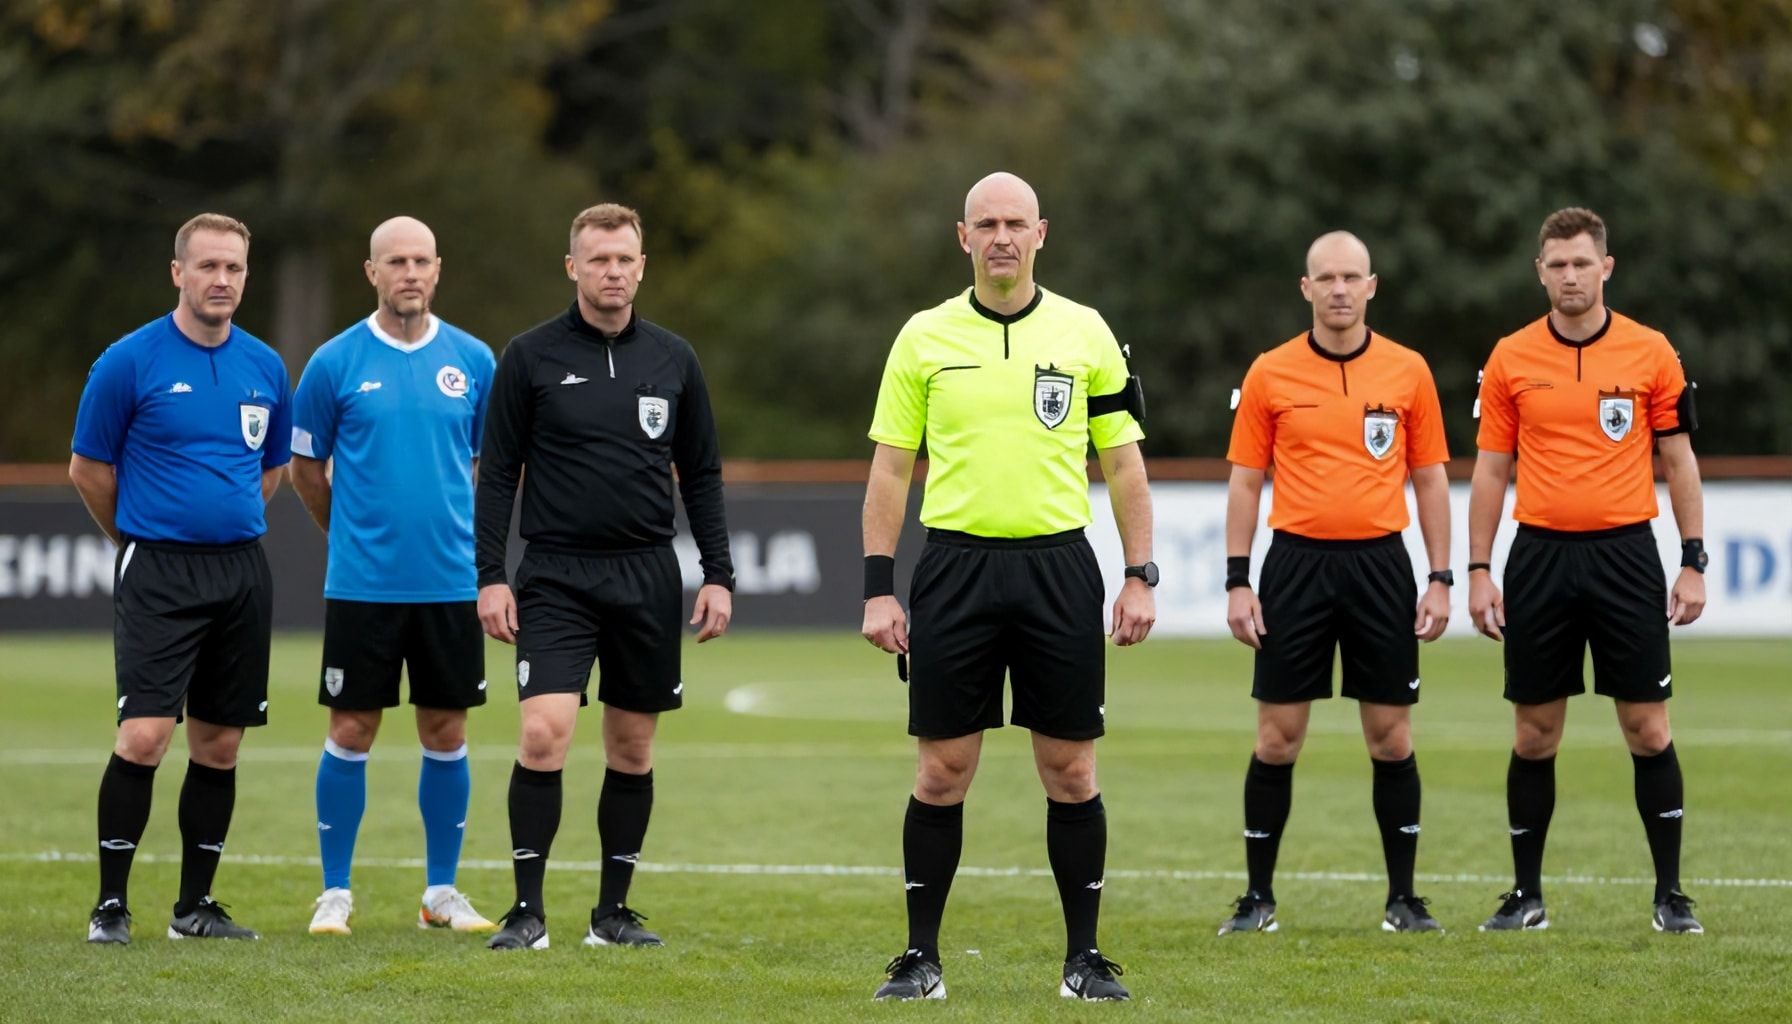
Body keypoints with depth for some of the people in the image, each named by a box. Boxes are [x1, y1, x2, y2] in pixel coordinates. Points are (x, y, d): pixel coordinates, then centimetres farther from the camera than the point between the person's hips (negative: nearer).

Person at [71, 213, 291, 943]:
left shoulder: (265, 367, 8)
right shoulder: (129, 362, -6)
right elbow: (87, 469, 3)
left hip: (242, 573, 5)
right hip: (157, 574, -5)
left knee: (218, 746, 7)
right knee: (143, 736, -13)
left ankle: (196, 905, 16)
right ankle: (110, 904, -4)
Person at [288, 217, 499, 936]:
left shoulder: (473, 361, 3)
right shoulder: (336, 362, -2)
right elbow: (306, 467, 9)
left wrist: (465, 536, 12)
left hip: (451, 580, 2)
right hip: (361, 581, -2)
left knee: (446, 733, 6)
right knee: (351, 733, 0)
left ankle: (441, 892, 15)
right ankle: (335, 893, 9)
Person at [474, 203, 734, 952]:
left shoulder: (672, 359, 7)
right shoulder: (531, 357, -1)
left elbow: (702, 475, 12)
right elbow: (497, 472, 1)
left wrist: (719, 576, 5)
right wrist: (490, 576, -6)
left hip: (647, 576, 3)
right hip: (556, 574, -3)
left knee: (633, 746, 7)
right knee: (543, 732, -15)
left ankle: (613, 910, 17)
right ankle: (528, 910, -7)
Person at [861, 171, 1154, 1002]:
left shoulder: (1085, 333, 5)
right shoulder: (924, 337, 5)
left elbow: (1123, 464, 7)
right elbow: (889, 470, 6)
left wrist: (1140, 576, -1)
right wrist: (878, 588, 0)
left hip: (1058, 567, 0)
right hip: (955, 565, 0)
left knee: (1070, 771, 2)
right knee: (942, 771, 1)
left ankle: (1084, 956, 10)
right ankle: (921, 957, 9)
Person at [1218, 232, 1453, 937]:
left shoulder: (1408, 371, 4)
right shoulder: (1271, 374, 2)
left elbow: (1430, 479, 8)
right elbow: (1245, 482, 5)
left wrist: (1440, 579, 2)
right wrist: (1237, 582, -2)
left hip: (1380, 563, 1)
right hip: (1297, 564, -1)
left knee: (1391, 739, 2)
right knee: (1277, 738, 0)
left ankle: (1403, 898, 11)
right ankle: (1258, 898, 9)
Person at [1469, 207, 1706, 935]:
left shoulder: (1651, 353, 0)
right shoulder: (1509, 359, 4)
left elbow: (1678, 461, 4)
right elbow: (1491, 470, 7)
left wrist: (1693, 563, -1)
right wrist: (1478, 572, 2)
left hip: (1625, 553, -1)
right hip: (1540, 555, 1)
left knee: (1648, 729, -2)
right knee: (1534, 733, 4)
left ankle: (1670, 894, 6)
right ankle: (1527, 895, 13)